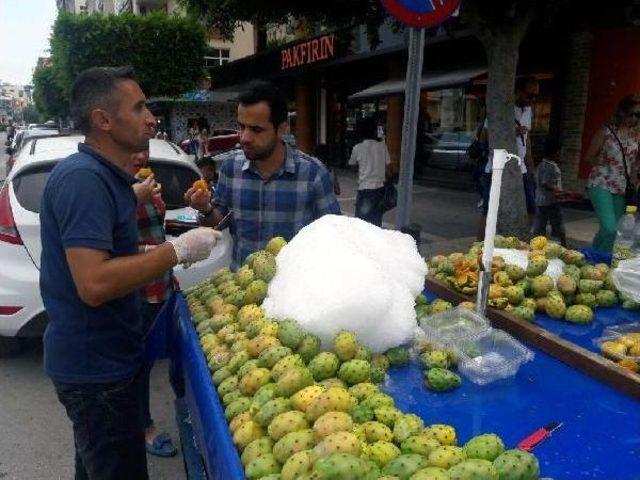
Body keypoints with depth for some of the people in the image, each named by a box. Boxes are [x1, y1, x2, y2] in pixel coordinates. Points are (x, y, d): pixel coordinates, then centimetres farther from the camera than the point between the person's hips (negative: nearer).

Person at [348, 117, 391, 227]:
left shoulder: (358, 148, -6)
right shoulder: (382, 146, -1)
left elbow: (351, 164, 10)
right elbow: (387, 165, 4)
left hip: (365, 188, -3)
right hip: (379, 188, 3)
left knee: (362, 221, 5)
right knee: (376, 221, 12)